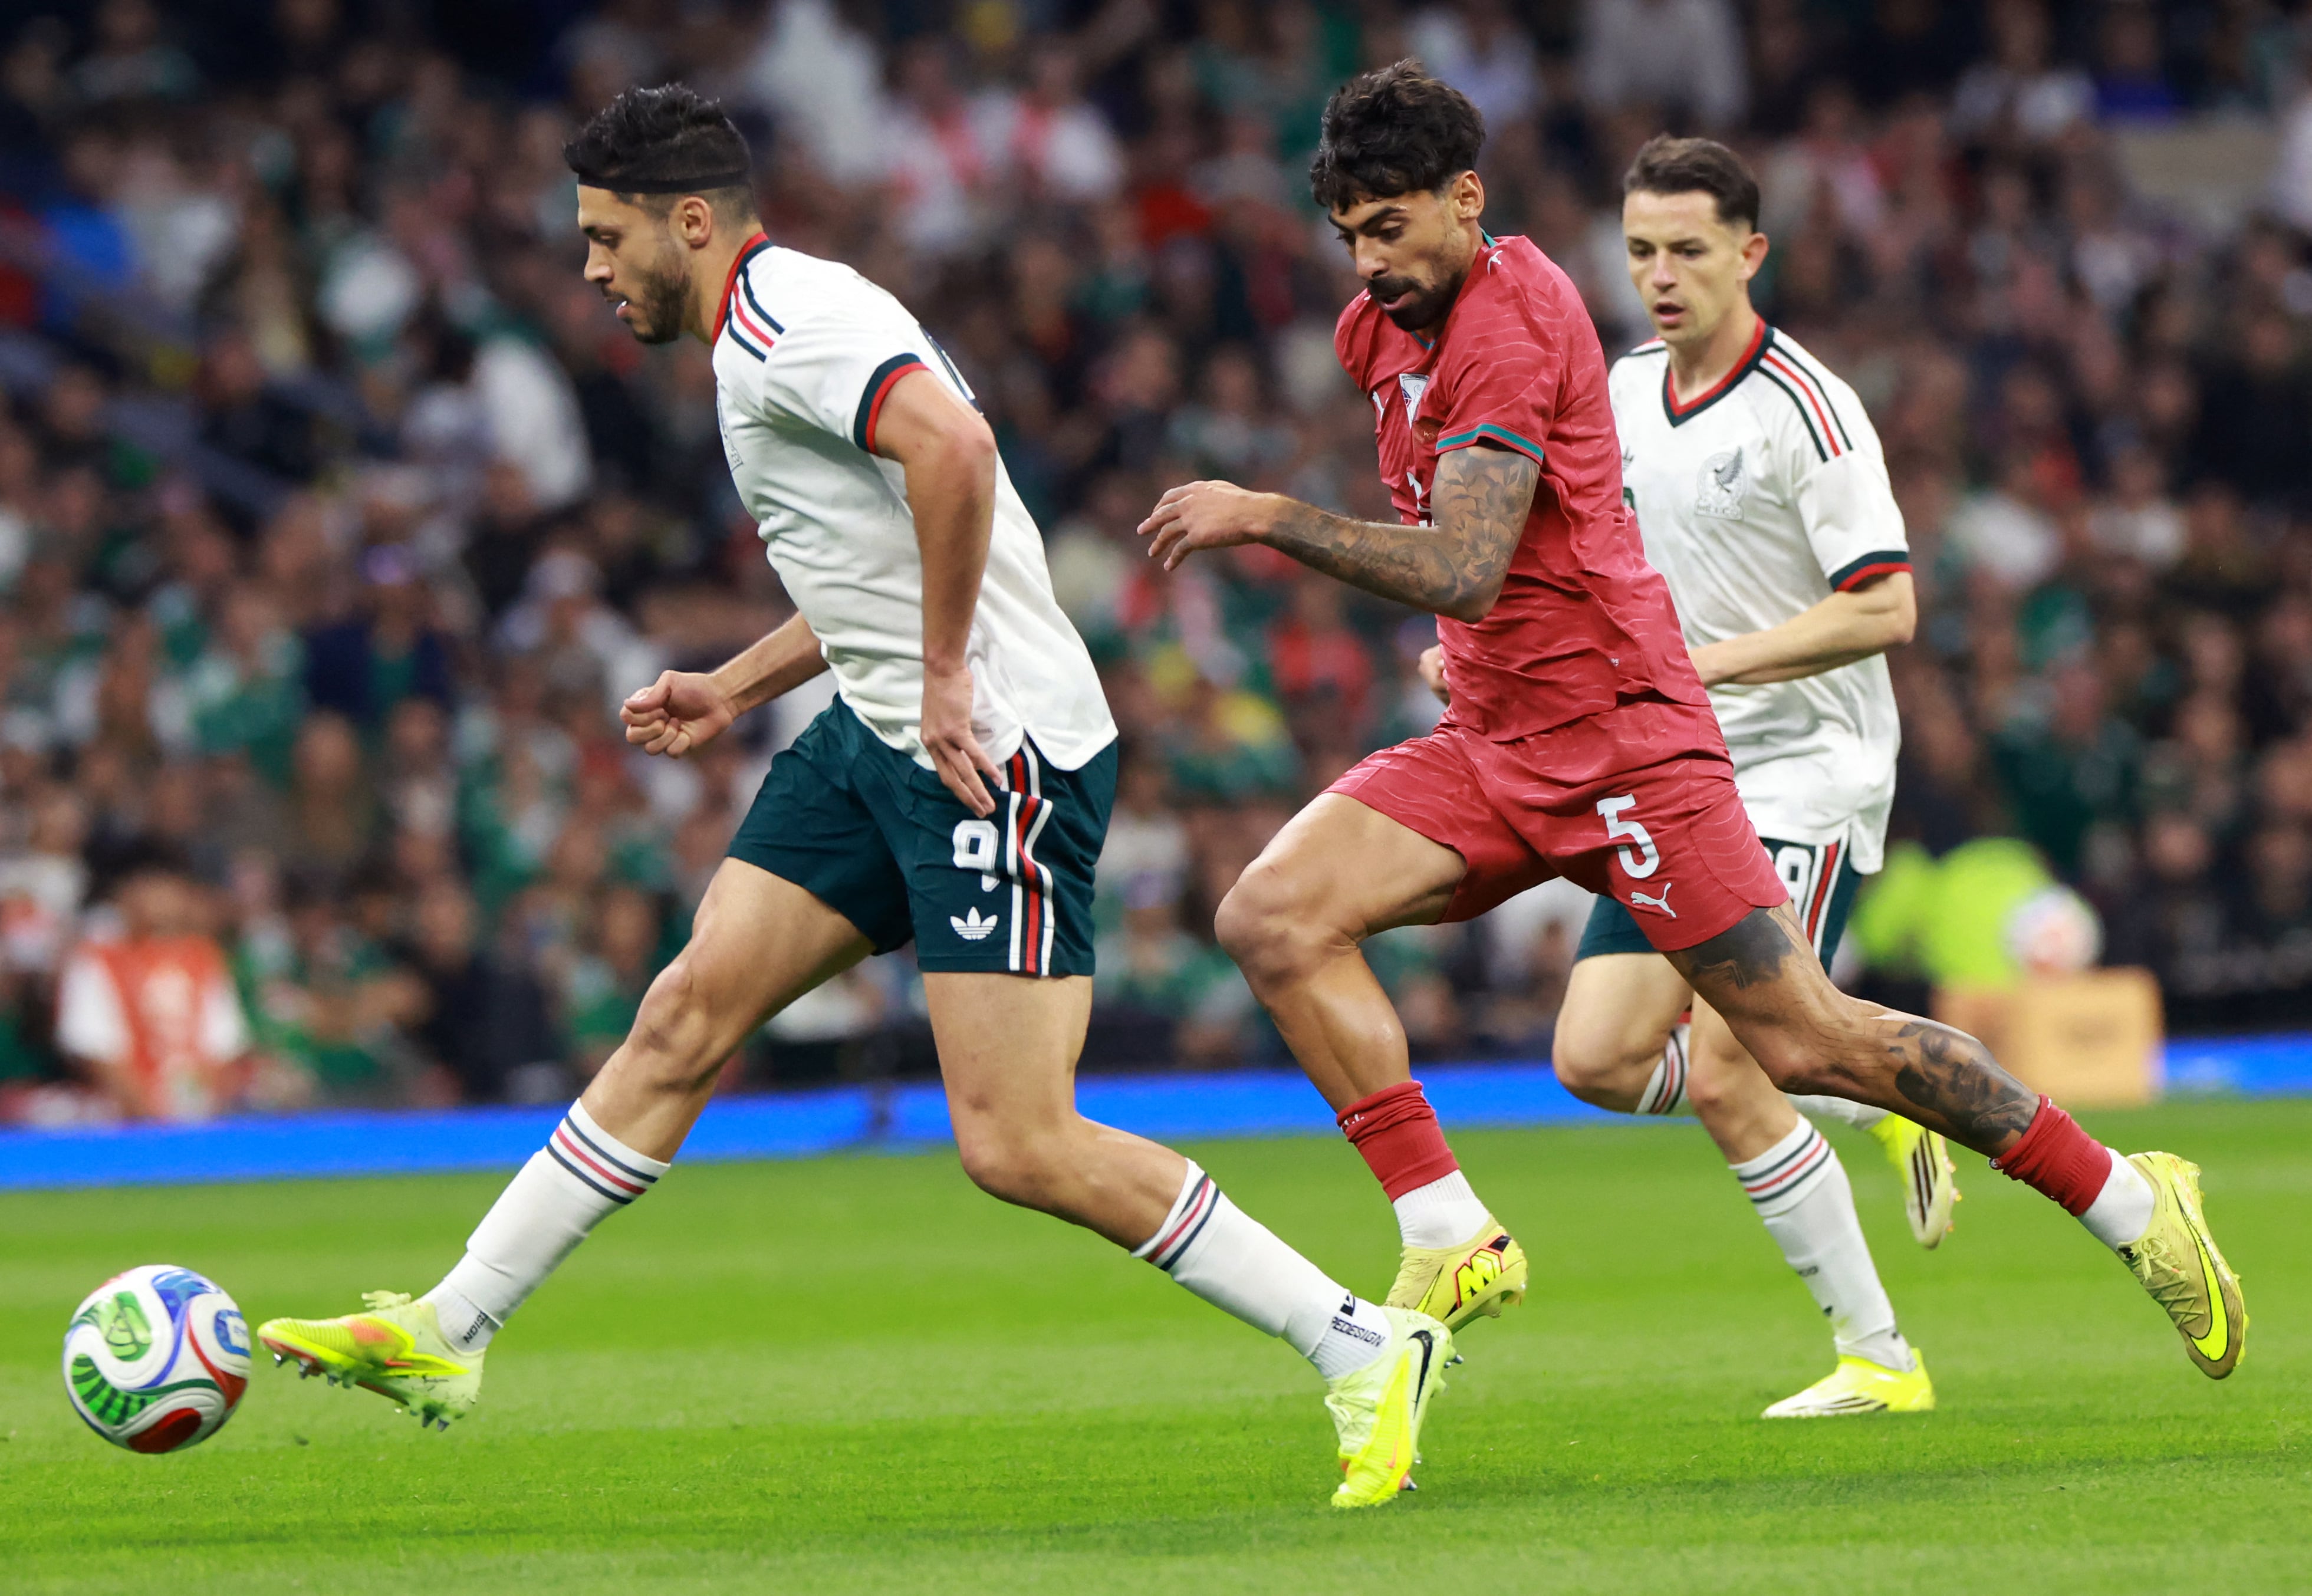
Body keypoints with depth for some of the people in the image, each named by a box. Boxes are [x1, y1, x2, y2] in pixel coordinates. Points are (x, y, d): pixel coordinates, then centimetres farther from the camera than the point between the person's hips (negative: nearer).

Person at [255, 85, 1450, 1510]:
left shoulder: (785, 318, -14)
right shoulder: (773, 331, 19)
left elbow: (953, 442, -33)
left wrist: (945, 677, -26)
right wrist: (737, 688, 27)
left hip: (1001, 751, -10)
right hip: (882, 742, 10)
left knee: (1017, 1147, -11)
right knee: (686, 1017, 7)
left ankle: (1367, 1352, -3)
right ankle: (445, 1335, 12)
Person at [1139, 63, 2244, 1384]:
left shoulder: (1509, 324, -17)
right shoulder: (1384, 329, 11)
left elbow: (1461, 572, -28)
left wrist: (1270, 518, -28)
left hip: (1622, 742, -8)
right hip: (1490, 746, 9)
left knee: (1809, 1045, -7)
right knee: (1275, 917, -13)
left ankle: (2132, 1201, 7)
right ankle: (1452, 1244, -14)